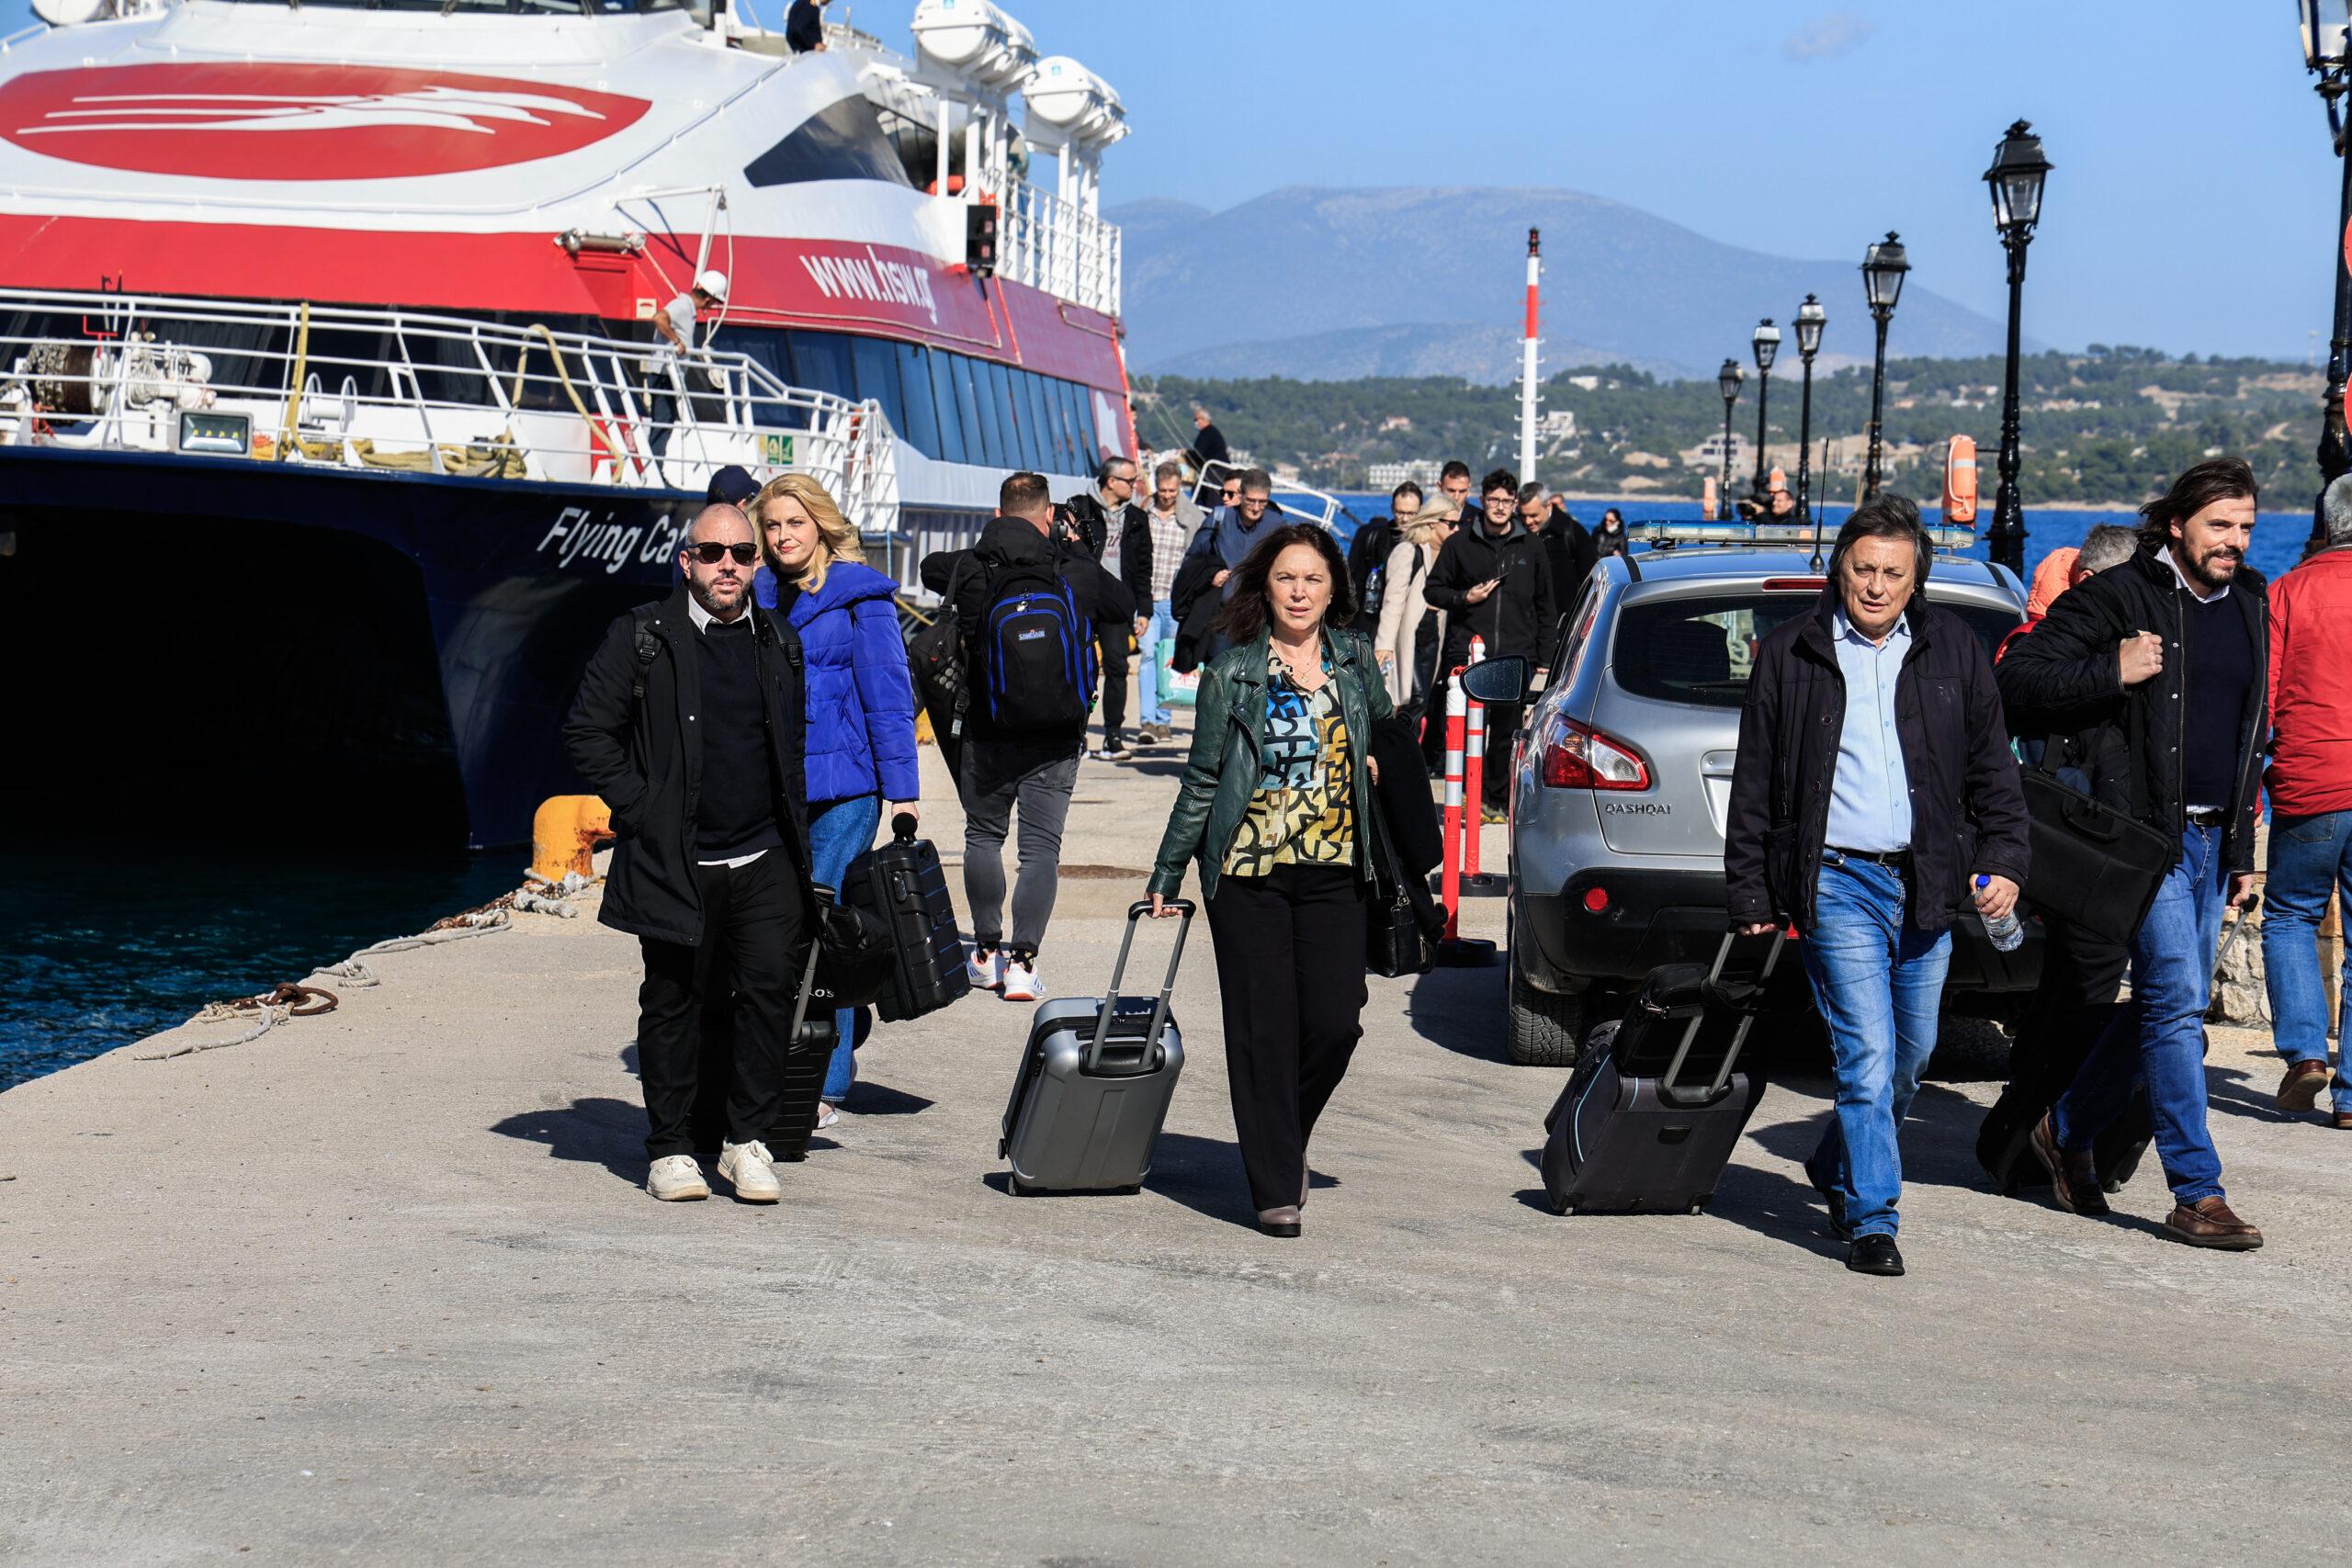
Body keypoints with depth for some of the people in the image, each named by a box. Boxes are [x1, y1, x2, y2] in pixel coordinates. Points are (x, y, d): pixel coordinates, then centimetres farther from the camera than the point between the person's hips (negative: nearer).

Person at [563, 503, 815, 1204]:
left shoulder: (779, 643, 12)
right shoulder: (642, 638, -2)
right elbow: (588, 732, -2)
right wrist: (640, 811, -8)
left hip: (764, 860, 3)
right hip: (674, 861, -3)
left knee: (771, 989, -4)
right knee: (673, 1001, 2)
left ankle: (748, 1140, 9)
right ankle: (670, 1148, 13)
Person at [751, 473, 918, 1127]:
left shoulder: (858, 595, -2)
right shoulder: (760, 596, 12)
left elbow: (888, 695, -3)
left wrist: (902, 787, -7)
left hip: (842, 785, -5)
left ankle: (825, 1081, -1)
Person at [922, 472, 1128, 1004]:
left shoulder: (970, 570, -5)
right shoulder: (1080, 571, -4)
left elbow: (929, 567, 17)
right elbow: (1123, 608, 15)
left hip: (987, 732, 0)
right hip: (1056, 737, 0)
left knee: (983, 835, 17)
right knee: (1041, 847, 2)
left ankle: (987, 952, 20)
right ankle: (1022, 961, -6)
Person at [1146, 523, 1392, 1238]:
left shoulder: (1355, 659, 8)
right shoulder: (1231, 672, 0)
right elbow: (1202, 780, 5)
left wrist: (1375, 763, 4)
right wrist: (1165, 876, 6)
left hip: (1334, 870, 3)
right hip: (1249, 870, -3)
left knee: (1336, 1022, -3)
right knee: (1264, 1027, -2)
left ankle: (1284, 1138, 25)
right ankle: (1274, 1187, 6)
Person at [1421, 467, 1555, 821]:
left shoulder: (1530, 548, 10)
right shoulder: (1460, 543, 5)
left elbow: (1545, 606, 15)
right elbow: (1433, 590, 11)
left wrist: (1543, 657, 10)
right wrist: (1464, 598, -8)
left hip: (1516, 655, 1)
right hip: (1467, 652, -1)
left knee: (1506, 731, 5)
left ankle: (1498, 800, 14)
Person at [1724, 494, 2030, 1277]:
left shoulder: (1953, 649, 9)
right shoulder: (1790, 653, 3)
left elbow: (1992, 765, 14)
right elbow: (1754, 783, 6)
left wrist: (2004, 860, 3)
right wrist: (1750, 893, 3)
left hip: (1927, 887, 3)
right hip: (1837, 882, -3)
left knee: (1911, 1054, 12)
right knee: (1868, 1052, -11)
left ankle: (1839, 1170, 35)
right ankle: (1870, 1220, -4)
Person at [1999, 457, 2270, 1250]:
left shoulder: (2248, 602, 14)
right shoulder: (2118, 597, -7)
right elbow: (2019, 676, -10)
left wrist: (2242, 848, 21)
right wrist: (2110, 673, -23)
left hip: (2212, 838, 7)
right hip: (2145, 830, -7)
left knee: (2164, 1005, 11)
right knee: (2179, 1002, -11)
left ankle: (2068, 1129, 30)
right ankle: (2197, 1194, -8)